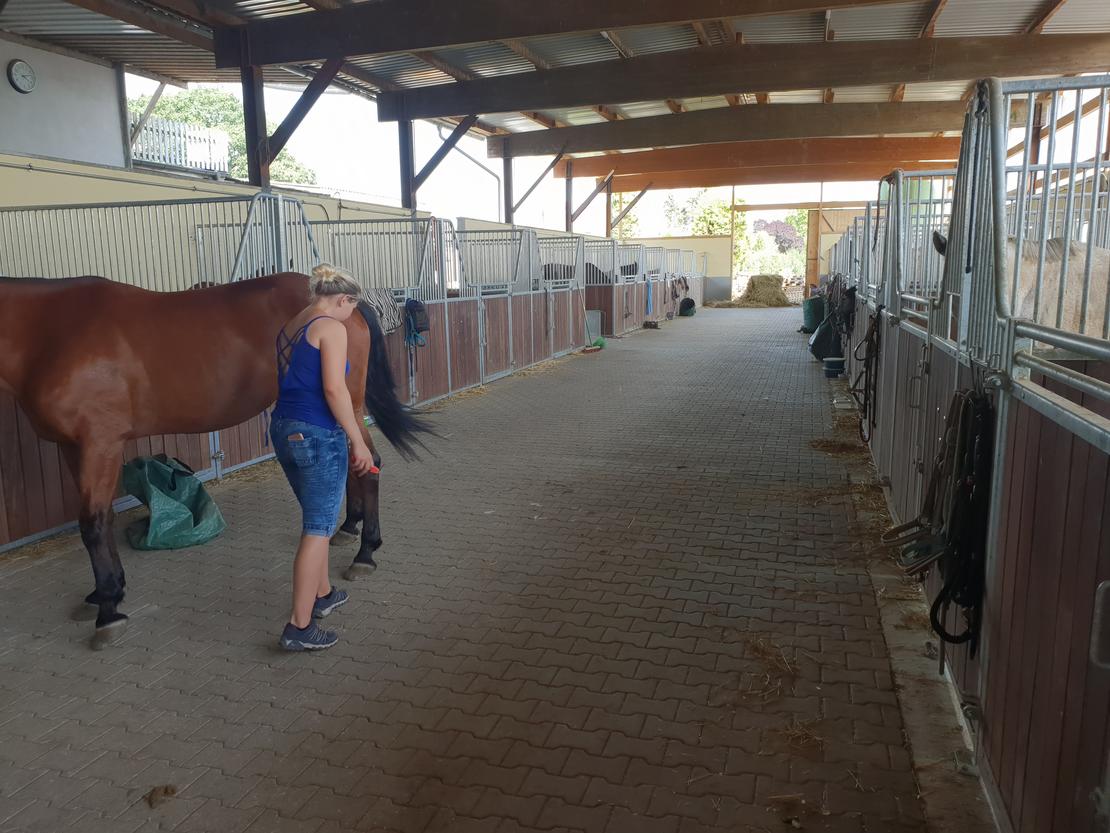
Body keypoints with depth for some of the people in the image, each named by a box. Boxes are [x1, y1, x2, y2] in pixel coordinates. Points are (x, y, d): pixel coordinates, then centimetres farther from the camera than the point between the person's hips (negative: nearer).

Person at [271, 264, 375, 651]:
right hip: (318, 434, -9)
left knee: (318, 517, 24)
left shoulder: (290, 327, 14)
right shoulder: (330, 328, -11)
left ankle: (322, 593, 40)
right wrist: (358, 441, -16)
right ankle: (299, 627, 3)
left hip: (284, 428, 9)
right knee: (318, 529, -1)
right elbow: (334, 389, -20)